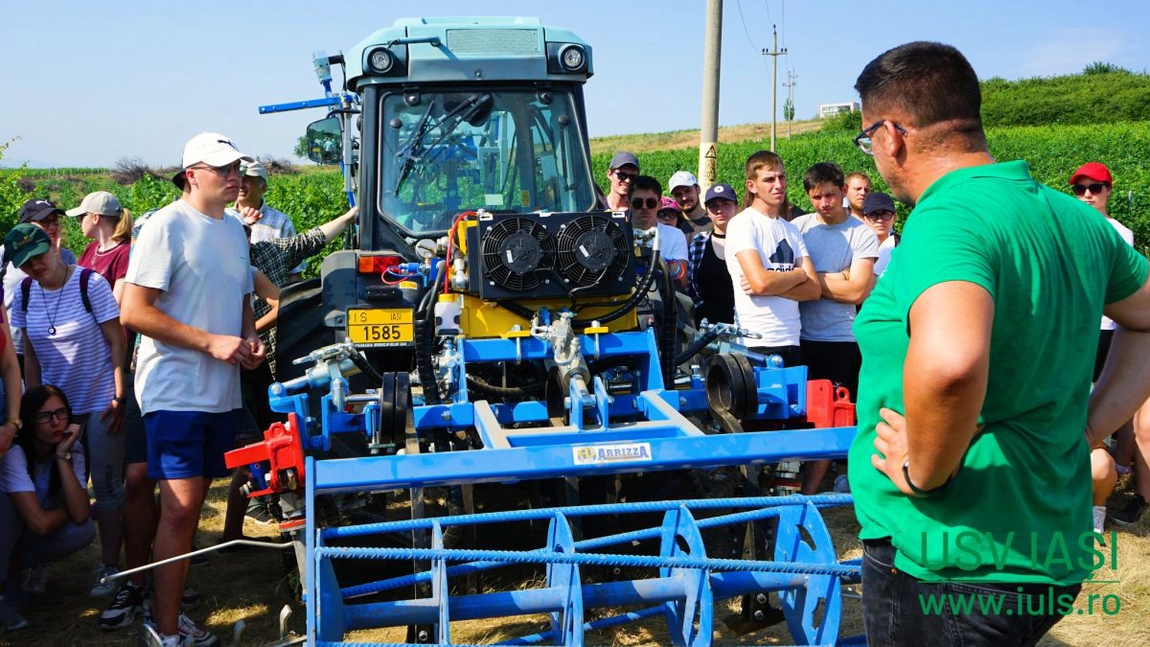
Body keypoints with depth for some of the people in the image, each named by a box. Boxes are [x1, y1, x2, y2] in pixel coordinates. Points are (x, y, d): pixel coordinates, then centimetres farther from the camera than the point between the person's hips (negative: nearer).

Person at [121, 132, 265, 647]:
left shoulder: (234, 229, 14)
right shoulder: (167, 226, -10)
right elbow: (134, 312, -15)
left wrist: (250, 339, 5)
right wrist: (211, 342, -17)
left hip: (223, 391, 7)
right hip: (175, 388, -7)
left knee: (190, 504, 13)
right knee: (180, 507, -9)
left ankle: (166, 602, 25)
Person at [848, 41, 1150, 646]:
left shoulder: (944, 222, -23)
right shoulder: (1076, 217, 5)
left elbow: (949, 362, -43)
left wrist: (922, 474, -25)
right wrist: (1086, 427, 11)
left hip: (945, 569, -8)